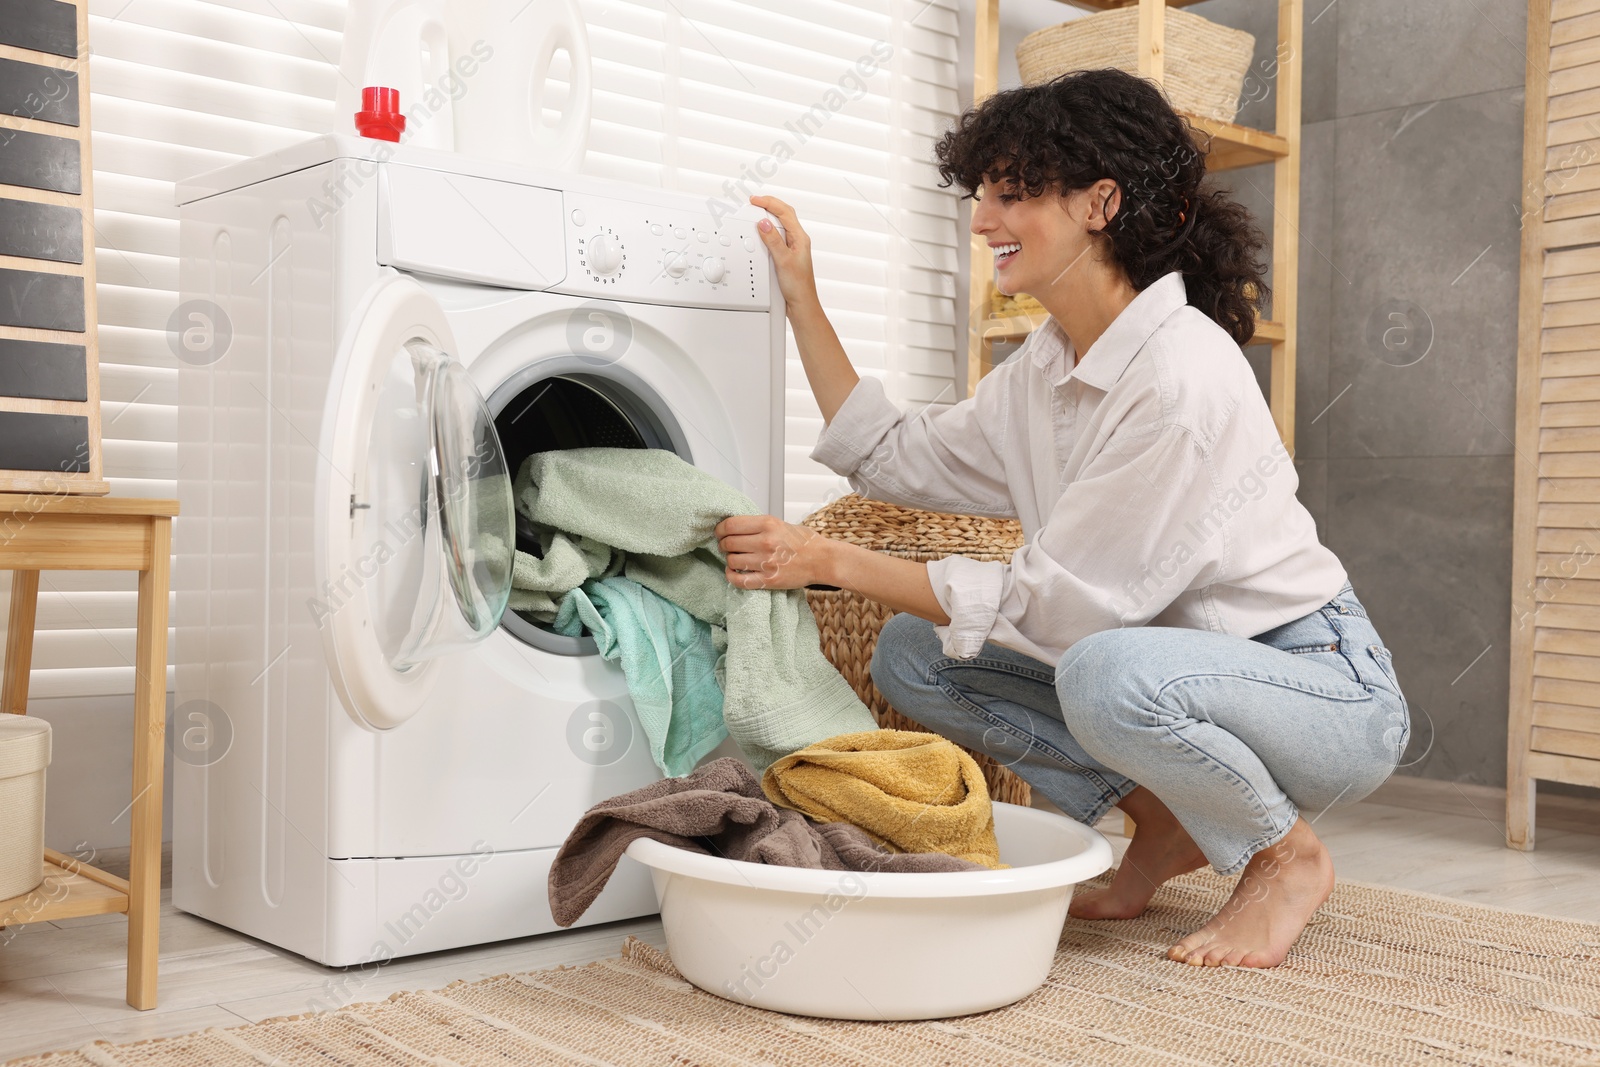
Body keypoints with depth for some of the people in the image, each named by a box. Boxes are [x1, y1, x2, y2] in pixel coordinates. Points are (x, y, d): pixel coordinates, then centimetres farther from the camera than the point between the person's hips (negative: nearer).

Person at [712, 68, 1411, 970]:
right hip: (1181, 663, 8)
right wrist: (802, 300, 8)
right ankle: (1167, 826, 8)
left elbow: (1054, 604, -24)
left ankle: (1288, 856, -7)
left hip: (1324, 686, -8)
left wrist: (833, 561, -22)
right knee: (912, 655, -2)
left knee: (1109, 671, -39)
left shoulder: (1182, 374, -25)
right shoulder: (1048, 368, 2)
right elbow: (893, 457, 11)